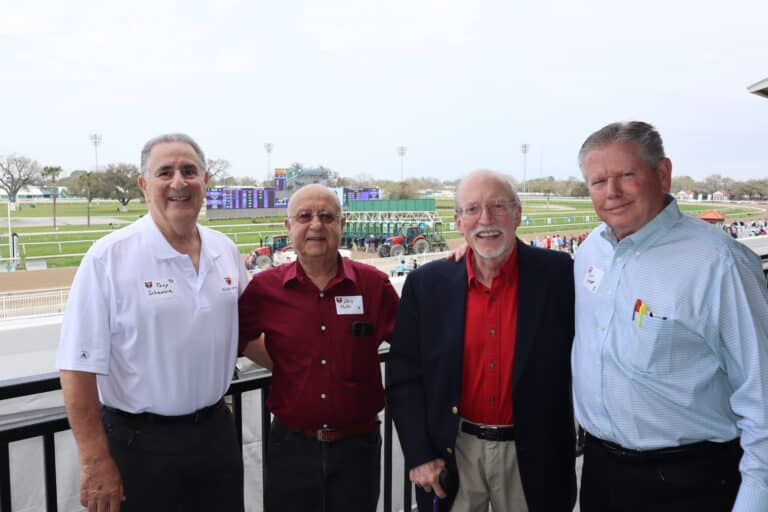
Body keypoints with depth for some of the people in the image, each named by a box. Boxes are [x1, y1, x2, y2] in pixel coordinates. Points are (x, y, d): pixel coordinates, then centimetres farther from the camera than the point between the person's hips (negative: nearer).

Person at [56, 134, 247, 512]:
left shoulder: (226, 251, 3)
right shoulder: (109, 257, -14)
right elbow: (79, 364, -15)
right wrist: (96, 460, -16)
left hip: (217, 433, 5)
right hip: (139, 444, -5)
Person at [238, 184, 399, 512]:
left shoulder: (374, 285, -6)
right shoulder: (265, 288, -5)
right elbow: (235, 338, 11)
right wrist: (280, 365, 3)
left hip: (357, 446, 0)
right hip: (292, 445, 0)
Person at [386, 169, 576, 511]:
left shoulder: (559, 274, -9)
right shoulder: (426, 284, -5)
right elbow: (403, 376, -1)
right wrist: (419, 454, -5)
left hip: (533, 457, 0)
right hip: (451, 454, 1)